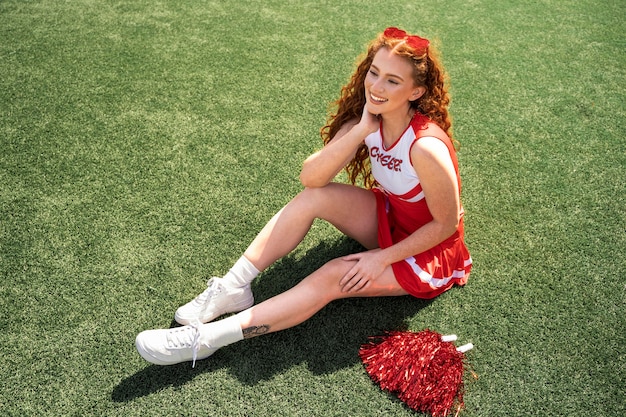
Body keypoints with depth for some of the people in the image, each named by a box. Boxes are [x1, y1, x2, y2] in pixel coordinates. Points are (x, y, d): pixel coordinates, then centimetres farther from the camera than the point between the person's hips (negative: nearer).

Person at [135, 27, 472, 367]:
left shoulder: (425, 147, -33)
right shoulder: (368, 120, -12)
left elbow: (446, 224, -21)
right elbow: (310, 176, -22)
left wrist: (383, 258, -19)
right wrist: (360, 131, -32)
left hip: (428, 250, -6)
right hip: (389, 219, 6)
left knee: (333, 277, -26)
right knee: (313, 197, -19)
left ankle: (208, 338, -22)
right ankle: (233, 287, -15)